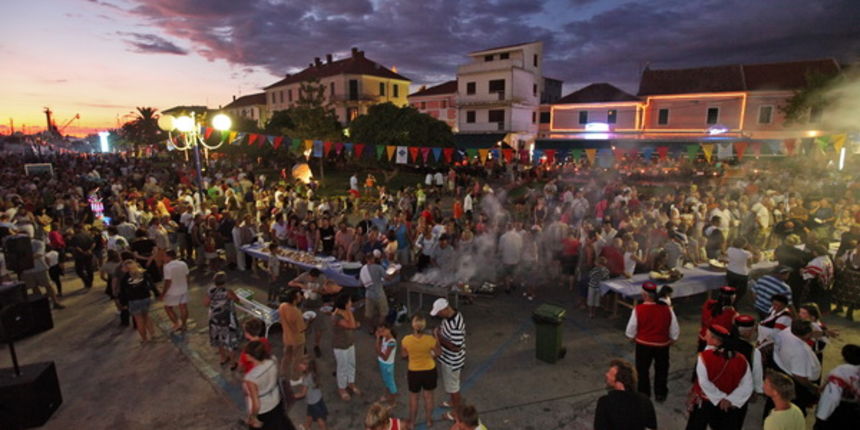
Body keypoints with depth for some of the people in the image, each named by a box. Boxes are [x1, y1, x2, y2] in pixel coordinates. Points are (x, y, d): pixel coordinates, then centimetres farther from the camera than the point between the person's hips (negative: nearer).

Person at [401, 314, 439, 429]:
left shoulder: (406, 340, -25)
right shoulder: (430, 339, -27)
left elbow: (403, 355, -6)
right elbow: (437, 353, -8)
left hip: (414, 372, 0)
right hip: (429, 371, 0)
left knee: (413, 397, 25)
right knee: (428, 396, 24)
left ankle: (412, 421, 43)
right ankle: (429, 420, 43)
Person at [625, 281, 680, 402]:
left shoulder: (638, 309, -22)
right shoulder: (667, 309, -15)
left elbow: (630, 331, -13)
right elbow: (675, 332, -4)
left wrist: (633, 339, 8)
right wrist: (671, 341, 14)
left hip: (643, 344, -2)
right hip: (662, 345, 2)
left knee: (642, 369, 19)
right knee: (661, 369, 24)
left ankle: (644, 393, 32)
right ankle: (660, 394, 36)